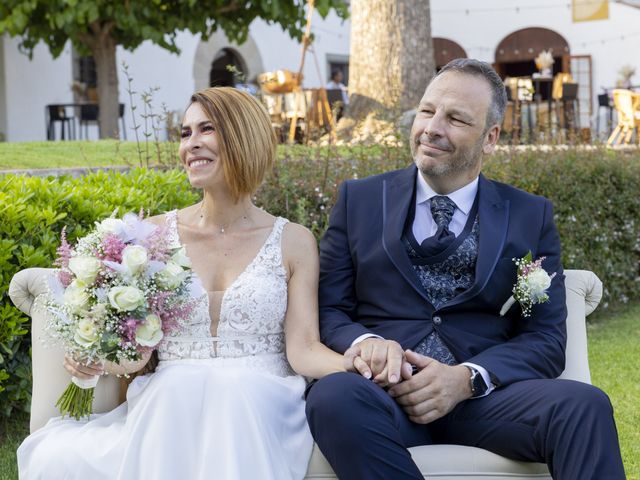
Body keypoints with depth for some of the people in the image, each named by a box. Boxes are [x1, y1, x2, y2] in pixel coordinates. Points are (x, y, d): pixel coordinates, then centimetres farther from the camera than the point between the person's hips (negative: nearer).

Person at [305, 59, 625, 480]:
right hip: (385, 391, 1)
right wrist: (366, 343, -15)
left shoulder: (530, 216, 13)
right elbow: (328, 310, 9)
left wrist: (466, 379, -13)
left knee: (585, 407, -32)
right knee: (332, 396, -35)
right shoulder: (359, 200, 14)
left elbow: (546, 338, 6)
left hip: (485, 396, -1)